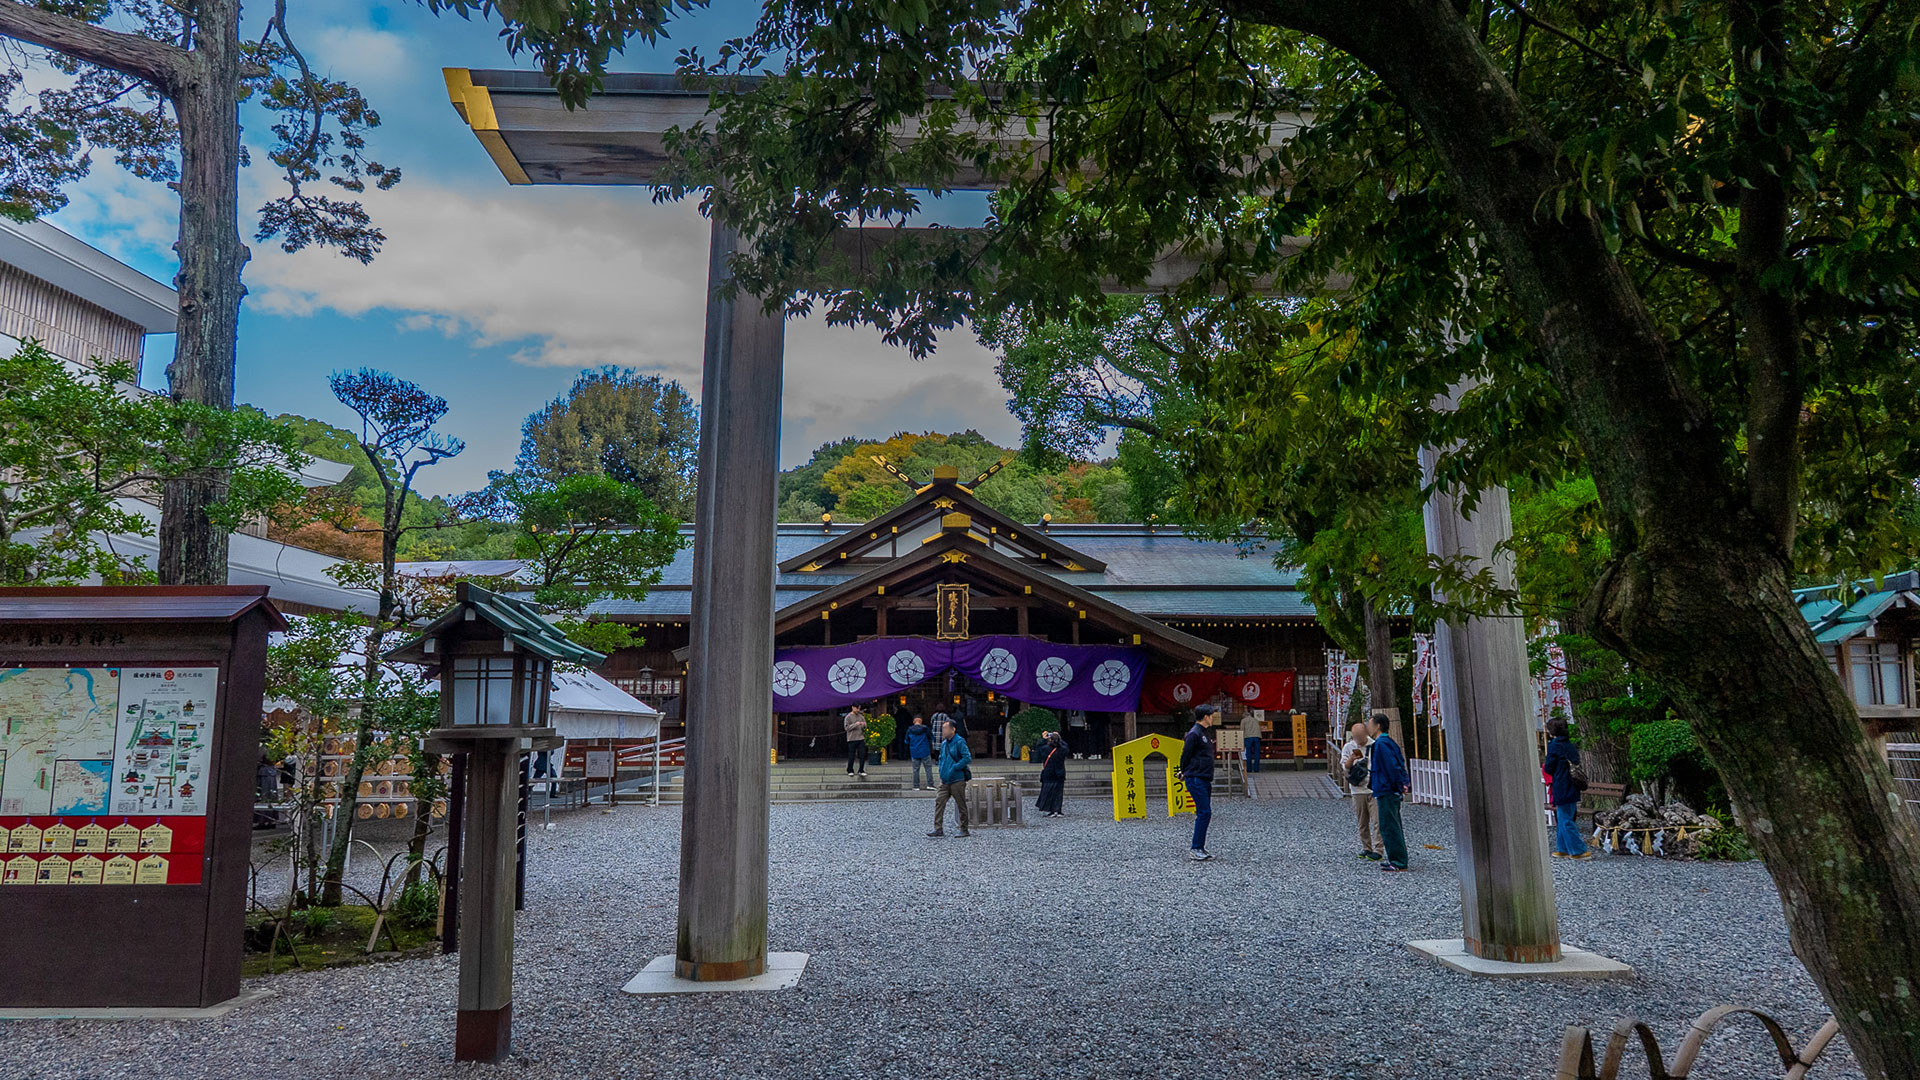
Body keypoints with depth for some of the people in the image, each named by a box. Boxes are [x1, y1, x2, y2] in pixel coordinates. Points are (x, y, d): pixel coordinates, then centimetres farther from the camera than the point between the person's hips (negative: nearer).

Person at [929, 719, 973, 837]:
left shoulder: (959, 742, -10)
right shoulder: (944, 743, 13)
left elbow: (967, 758, -18)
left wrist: (954, 768, -18)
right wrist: (941, 771, 11)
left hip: (957, 780, -7)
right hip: (945, 781, 7)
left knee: (961, 805, 2)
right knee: (939, 802, -3)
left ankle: (964, 830, 11)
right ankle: (938, 829, -1)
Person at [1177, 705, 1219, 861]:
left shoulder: (1203, 733, 18)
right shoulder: (1194, 734, -13)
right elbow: (1186, 755, -12)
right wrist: (1185, 773, 1)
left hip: (1204, 780, 10)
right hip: (1196, 779, -10)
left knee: (1205, 814, 10)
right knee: (1204, 813, -11)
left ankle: (1200, 849, 15)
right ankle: (1195, 849, -8)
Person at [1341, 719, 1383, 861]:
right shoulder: (1348, 748, 7)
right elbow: (1344, 768, 2)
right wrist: (1351, 759, -16)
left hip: (1374, 789, -2)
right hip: (1358, 790, 2)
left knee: (1376, 820, -10)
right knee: (1362, 822, 7)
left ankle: (1378, 849, -8)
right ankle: (1366, 848, 17)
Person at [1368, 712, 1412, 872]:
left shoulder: (1381, 744, -16)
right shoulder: (1388, 742, 15)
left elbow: (1392, 766, -21)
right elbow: (1400, 762, 18)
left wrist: (1400, 785, -16)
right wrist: (1404, 782, 14)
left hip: (1386, 791, -10)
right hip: (1392, 791, 10)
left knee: (1389, 827, -7)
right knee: (1393, 826, 14)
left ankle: (1399, 862, -5)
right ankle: (1397, 860, 20)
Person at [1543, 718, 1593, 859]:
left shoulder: (1554, 746, -11)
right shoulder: (1571, 746, 9)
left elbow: (1549, 769, -9)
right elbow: (1576, 765, 15)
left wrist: (1544, 766, 13)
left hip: (1562, 790, -8)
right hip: (1573, 788, 8)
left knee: (1566, 821, -2)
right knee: (1563, 820, 15)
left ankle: (1579, 850, -3)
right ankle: (1563, 849, 18)